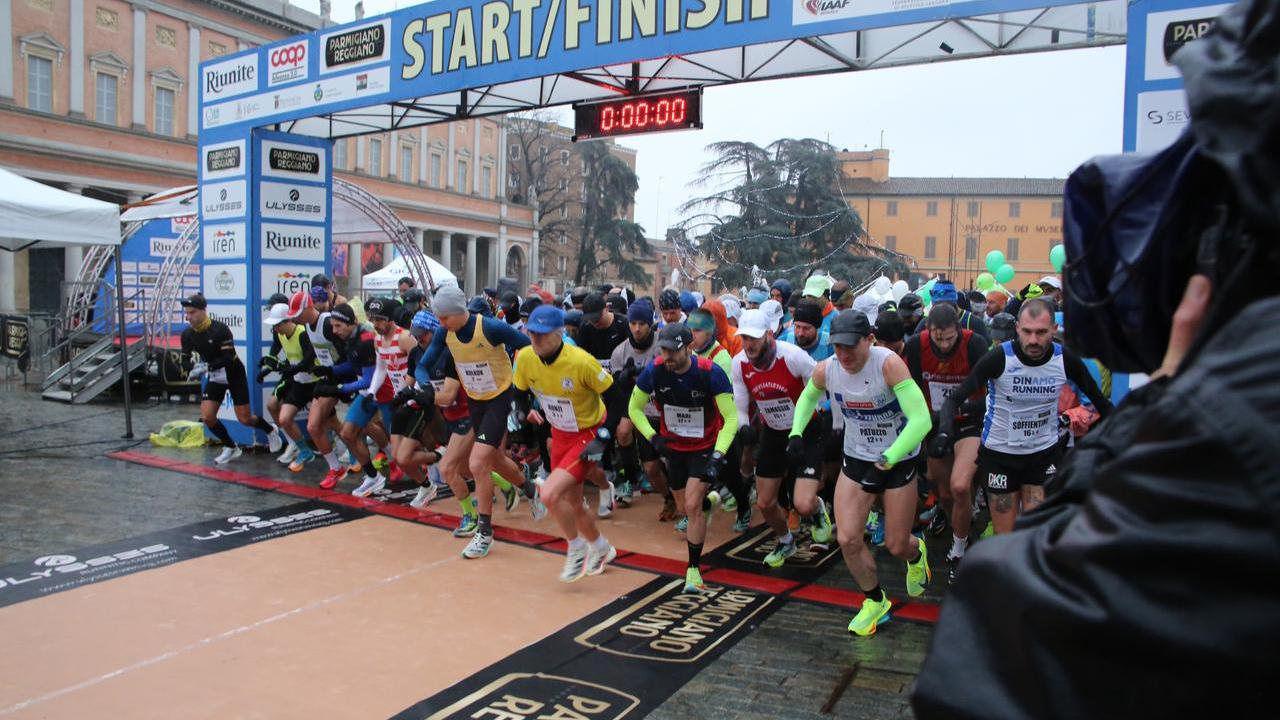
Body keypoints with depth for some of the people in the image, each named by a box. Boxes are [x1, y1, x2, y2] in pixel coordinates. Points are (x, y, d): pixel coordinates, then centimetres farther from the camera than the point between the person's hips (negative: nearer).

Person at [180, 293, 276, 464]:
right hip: (214, 378, 5)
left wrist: (206, 367, -39)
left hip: (234, 374, -5)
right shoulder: (187, 335, -6)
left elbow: (229, 358, -29)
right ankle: (231, 448, 14)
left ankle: (270, 430, 29)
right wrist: (192, 370, -21)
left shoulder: (220, 329, -24)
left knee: (244, 419, -3)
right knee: (207, 417, -8)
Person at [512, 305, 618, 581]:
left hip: (589, 434, -6)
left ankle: (577, 548, 7)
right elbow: (519, 390, 9)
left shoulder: (581, 361, -27)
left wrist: (603, 437, -18)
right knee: (571, 503, 14)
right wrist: (525, 411, -11)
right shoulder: (524, 357, -11)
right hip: (560, 434, 6)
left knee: (550, 494, -20)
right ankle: (600, 548, 43)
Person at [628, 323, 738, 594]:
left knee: (692, 505, -15)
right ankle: (710, 501, 53)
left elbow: (731, 418, -22)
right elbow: (634, 408, -3)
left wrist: (717, 457, -30)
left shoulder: (710, 373, -26)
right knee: (687, 505, 15)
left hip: (705, 446, -4)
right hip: (673, 446, 4)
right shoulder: (654, 372, -18)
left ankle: (694, 569, 2)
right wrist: (653, 438, -16)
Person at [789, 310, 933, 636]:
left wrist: (888, 459, -40)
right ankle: (875, 600, 22)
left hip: (899, 459, -3)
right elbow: (808, 396, 11)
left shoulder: (888, 364, -28)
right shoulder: (825, 370, -14)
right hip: (856, 459, 4)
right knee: (847, 539, -5)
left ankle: (916, 552, 47)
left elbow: (921, 419, -34)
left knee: (896, 545, 7)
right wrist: (796, 432, -2)